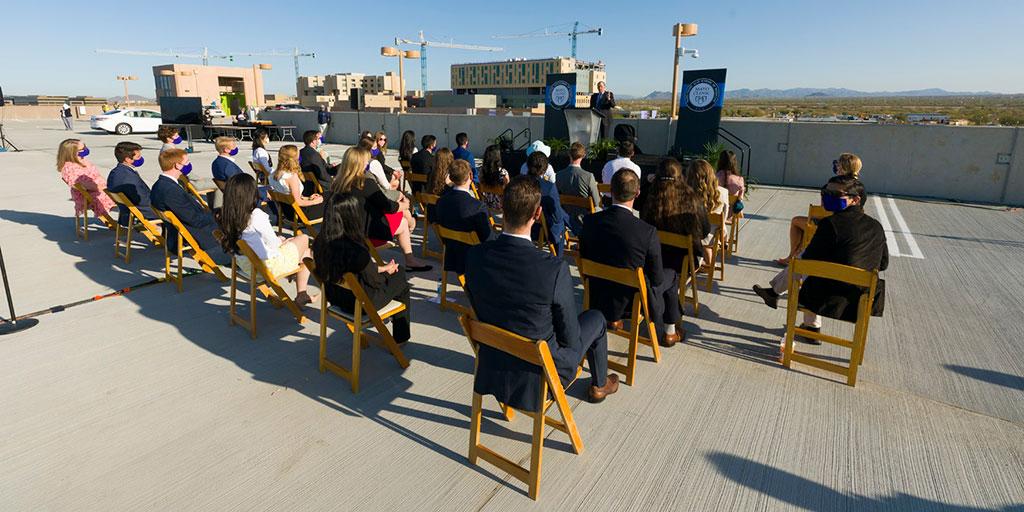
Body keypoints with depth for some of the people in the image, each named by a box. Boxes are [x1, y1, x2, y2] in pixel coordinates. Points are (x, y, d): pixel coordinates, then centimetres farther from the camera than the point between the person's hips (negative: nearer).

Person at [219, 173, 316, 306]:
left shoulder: (226, 217, -5)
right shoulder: (256, 215, -27)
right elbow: (273, 243, -16)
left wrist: (279, 240, 8)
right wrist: (280, 241, 6)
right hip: (270, 265, -8)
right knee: (304, 239, 17)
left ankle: (302, 295, 28)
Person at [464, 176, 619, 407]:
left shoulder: (474, 255, -17)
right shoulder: (555, 268, -30)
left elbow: (478, 309, 1)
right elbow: (570, 338, -17)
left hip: (491, 366, 4)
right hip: (539, 372, -4)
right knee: (595, 318, 21)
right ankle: (599, 384, 47)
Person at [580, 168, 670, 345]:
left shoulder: (589, 221, -16)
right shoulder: (648, 231, -26)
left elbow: (584, 259, 0)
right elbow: (656, 278, -13)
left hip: (597, 299, 4)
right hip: (633, 302, -3)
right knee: (668, 278, 27)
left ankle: (613, 318, 43)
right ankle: (663, 334, 41)